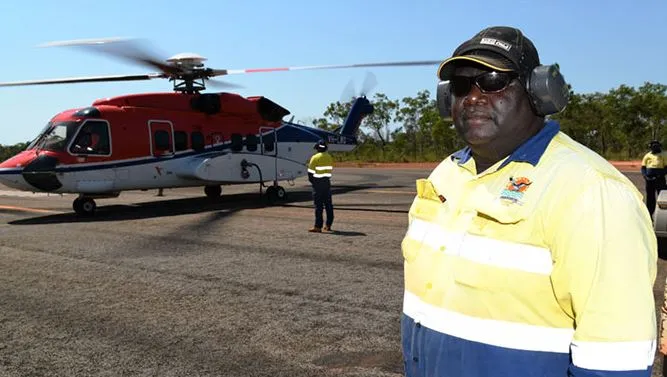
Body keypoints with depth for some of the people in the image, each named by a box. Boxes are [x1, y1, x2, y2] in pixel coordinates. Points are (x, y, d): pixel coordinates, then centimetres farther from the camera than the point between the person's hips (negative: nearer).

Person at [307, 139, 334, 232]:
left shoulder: (315, 158, -11)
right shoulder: (329, 157, 7)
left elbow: (310, 172, -10)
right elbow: (330, 170, 9)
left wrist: (312, 181, 6)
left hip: (318, 183, -6)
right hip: (327, 182, 6)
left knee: (318, 205, -5)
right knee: (328, 204, 11)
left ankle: (318, 226, -5)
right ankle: (328, 225, 17)